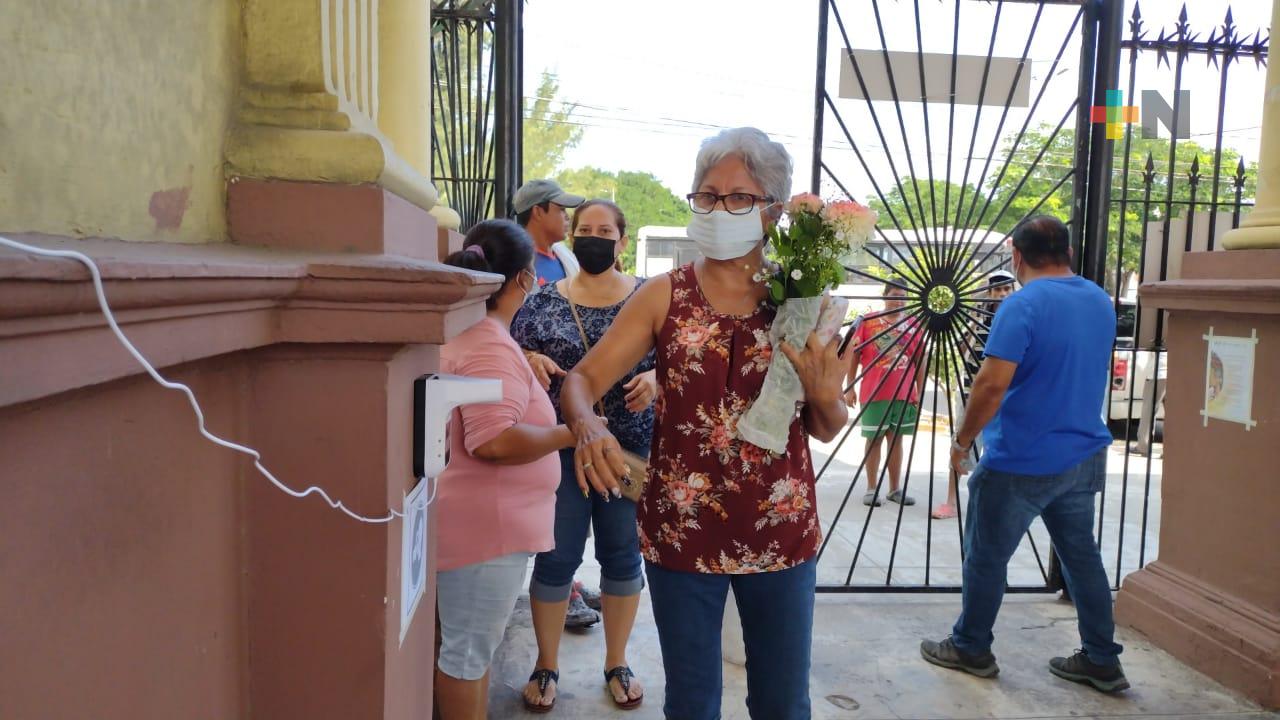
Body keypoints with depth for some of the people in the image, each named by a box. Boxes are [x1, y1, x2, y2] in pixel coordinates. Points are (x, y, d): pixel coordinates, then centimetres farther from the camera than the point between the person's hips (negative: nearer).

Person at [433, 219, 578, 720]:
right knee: (467, 651, 6)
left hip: (487, 520, 10)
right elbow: (493, 441, -33)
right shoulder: (490, 346, -22)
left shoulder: (470, 333, 9)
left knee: (478, 645, 23)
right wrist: (568, 434, -20)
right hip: (484, 525, -10)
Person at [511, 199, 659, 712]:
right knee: (555, 558, 7)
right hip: (559, 447, 0)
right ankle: (546, 666, 26)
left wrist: (654, 380, -18)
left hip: (631, 446, 0)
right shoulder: (545, 300, 2)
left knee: (623, 555, 11)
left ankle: (617, 663, 30)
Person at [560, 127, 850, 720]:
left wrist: (824, 397, -18)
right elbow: (581, 380, -7)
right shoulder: (664, 297, -3)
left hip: (780, 532, 1)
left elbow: (826, 430, 5)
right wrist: (588, 426, -29)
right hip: (681, 531, 0)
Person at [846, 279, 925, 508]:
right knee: (875, 439, 4)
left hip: (904, 394, 3)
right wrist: (850, 387, -4)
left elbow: (920, 361, 9)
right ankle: (871, 489, 11)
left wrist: (920, 392, 5)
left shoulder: (913, 325, 4)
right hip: (874, 394, -2)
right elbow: (853, 355, 0)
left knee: (896, 439, 10)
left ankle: (895, 489, 17)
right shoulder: (868, 322, -2)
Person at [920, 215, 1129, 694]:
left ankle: (971, 649, 22)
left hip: (1022, 461, -7)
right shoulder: (1102, 302, 7)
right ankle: (1101, 660, 25)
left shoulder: (1022, 305, -19)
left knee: (986, 557, 8)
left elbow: (992, 383, -23)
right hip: (1083, 455, 8)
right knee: (1081, 554, 17)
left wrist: (962, 442, -14)